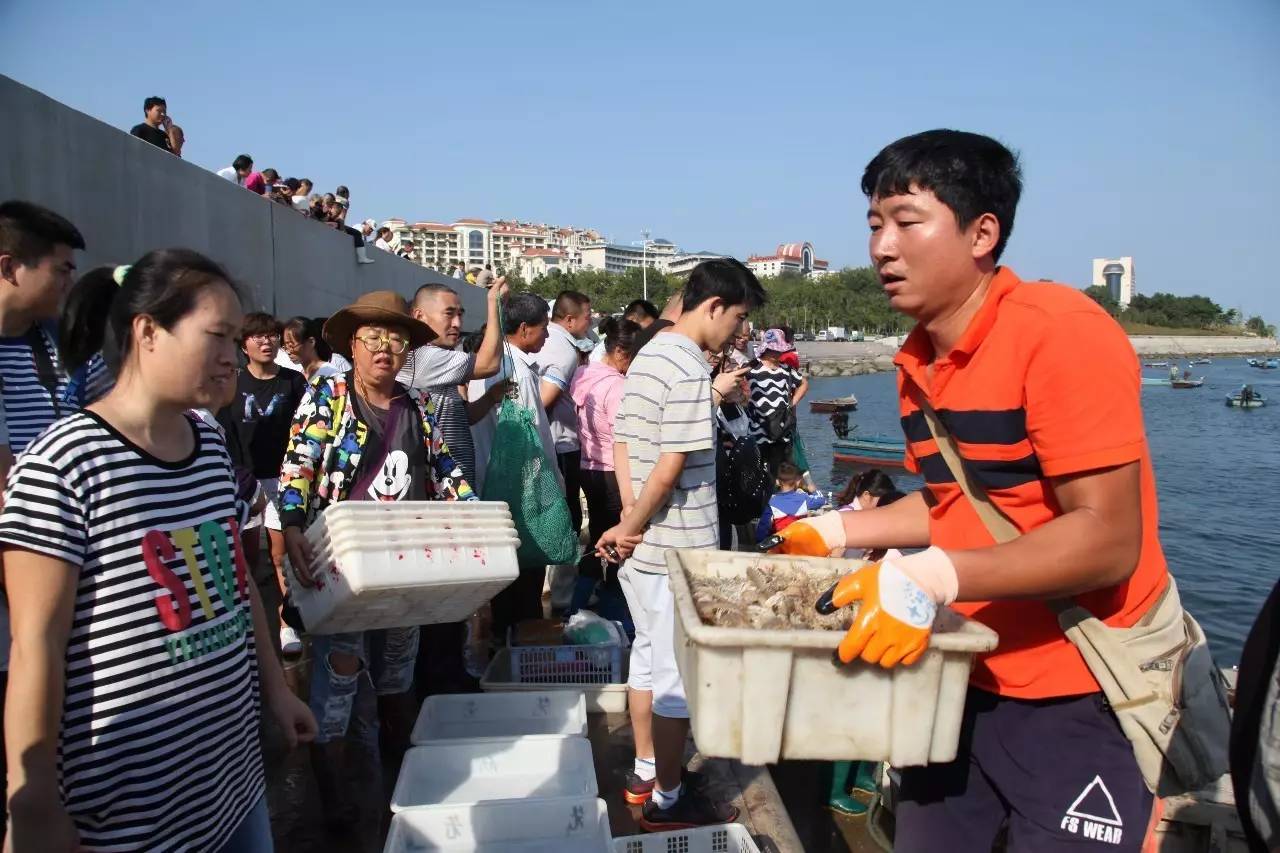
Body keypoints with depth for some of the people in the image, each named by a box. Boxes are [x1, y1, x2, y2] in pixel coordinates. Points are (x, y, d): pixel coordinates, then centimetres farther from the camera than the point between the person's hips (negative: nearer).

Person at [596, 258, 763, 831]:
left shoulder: (645, 357, 10)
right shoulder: (690, 370, -19)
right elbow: (671, 468, -22)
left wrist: (628, 522, 5)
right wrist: (629, 528, -10)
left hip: (641, 547, 9)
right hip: (678, 550, -9)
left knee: (649, 656, 20)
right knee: (678, 675, 4)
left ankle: (644, 772, 35)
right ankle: (667, 800, 19)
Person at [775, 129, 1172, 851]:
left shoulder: (1060, 333, -20)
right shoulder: (918, 362, 3)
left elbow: (1108, 540, -24)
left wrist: (934, 578, -33)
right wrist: (837, 532, 9)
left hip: (1079, 701, -7)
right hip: (963, 680, 7)